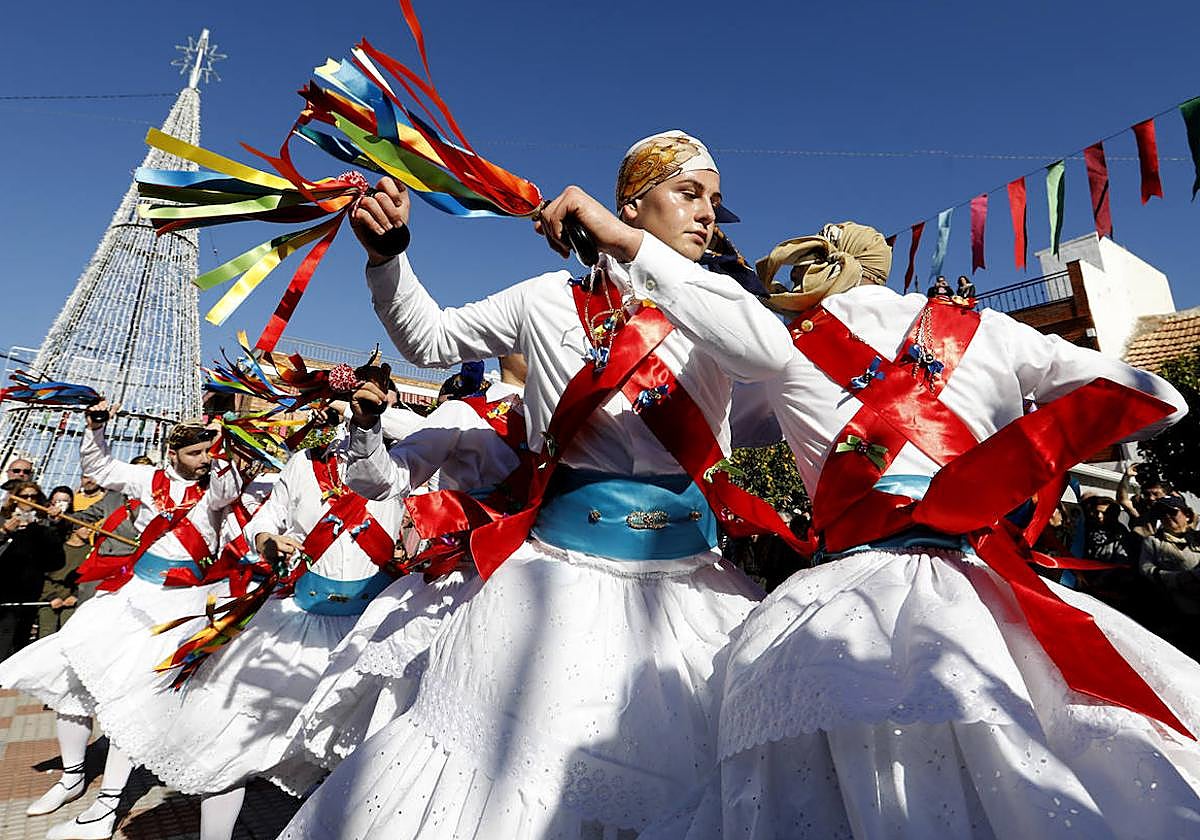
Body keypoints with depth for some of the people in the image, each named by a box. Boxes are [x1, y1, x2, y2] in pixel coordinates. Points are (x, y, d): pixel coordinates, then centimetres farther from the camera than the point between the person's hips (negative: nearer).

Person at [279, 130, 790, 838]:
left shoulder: (711, 308, 3)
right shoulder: (552, 299, 5)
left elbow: (771, 352, -21)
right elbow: (429, 339, 13)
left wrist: (629, 245, -24)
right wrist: (387, 253, -4)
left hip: (686, 574, 1)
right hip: (561, 563, 0)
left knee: (668, 766, 9)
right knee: (502, 756, 8)